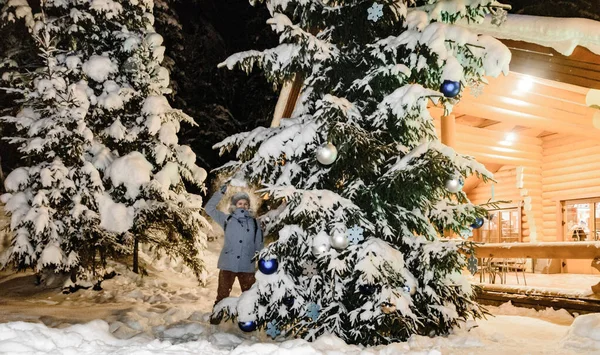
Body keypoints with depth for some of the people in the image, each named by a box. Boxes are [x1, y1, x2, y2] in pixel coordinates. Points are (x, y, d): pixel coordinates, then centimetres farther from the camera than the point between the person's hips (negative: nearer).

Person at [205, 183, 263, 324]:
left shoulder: (254, 223, 5)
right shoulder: (227, 219, 4)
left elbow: (259, 245, 9)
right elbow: (209, 208, 1)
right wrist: (220, 193, -7)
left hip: (247, 266, 1)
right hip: (228, 264, -1)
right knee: (222, 294, 7)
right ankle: (216, 316, 20)